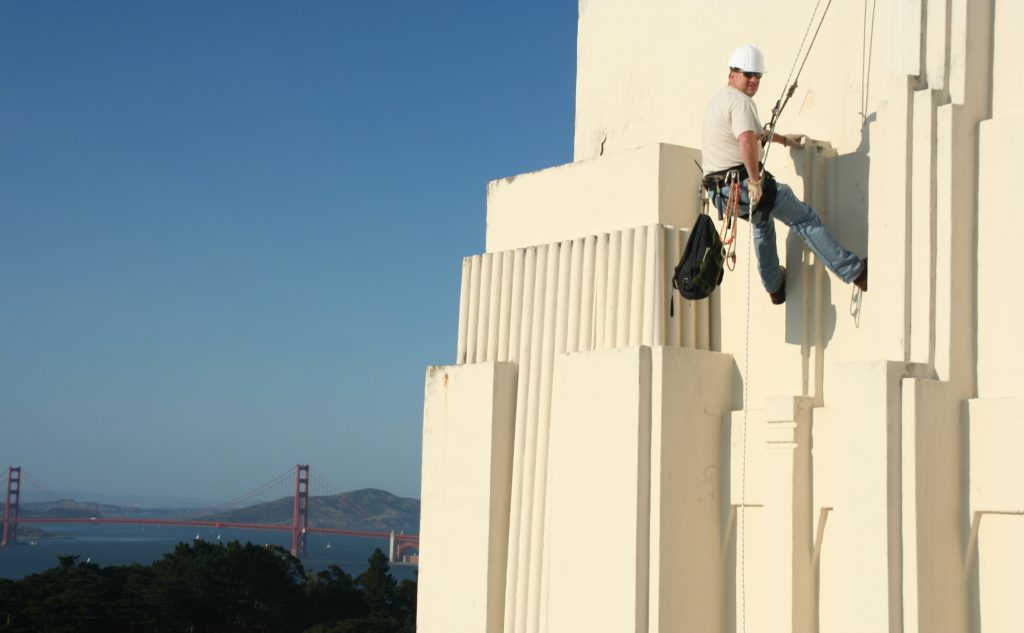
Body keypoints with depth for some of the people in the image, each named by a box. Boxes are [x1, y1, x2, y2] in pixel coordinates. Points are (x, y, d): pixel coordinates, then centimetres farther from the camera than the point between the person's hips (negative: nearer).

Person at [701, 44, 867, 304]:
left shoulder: (718, 100, 20)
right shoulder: (740, 101, -13)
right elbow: (747, 141, -31)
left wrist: (783, 139, 48)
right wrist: (755, 181, -26)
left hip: (719, 192, 10)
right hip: (743, 183, -10)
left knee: (762, 220, 35)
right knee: (805, 219, -1)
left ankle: (775, 287, 42)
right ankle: (856, 272, -1)